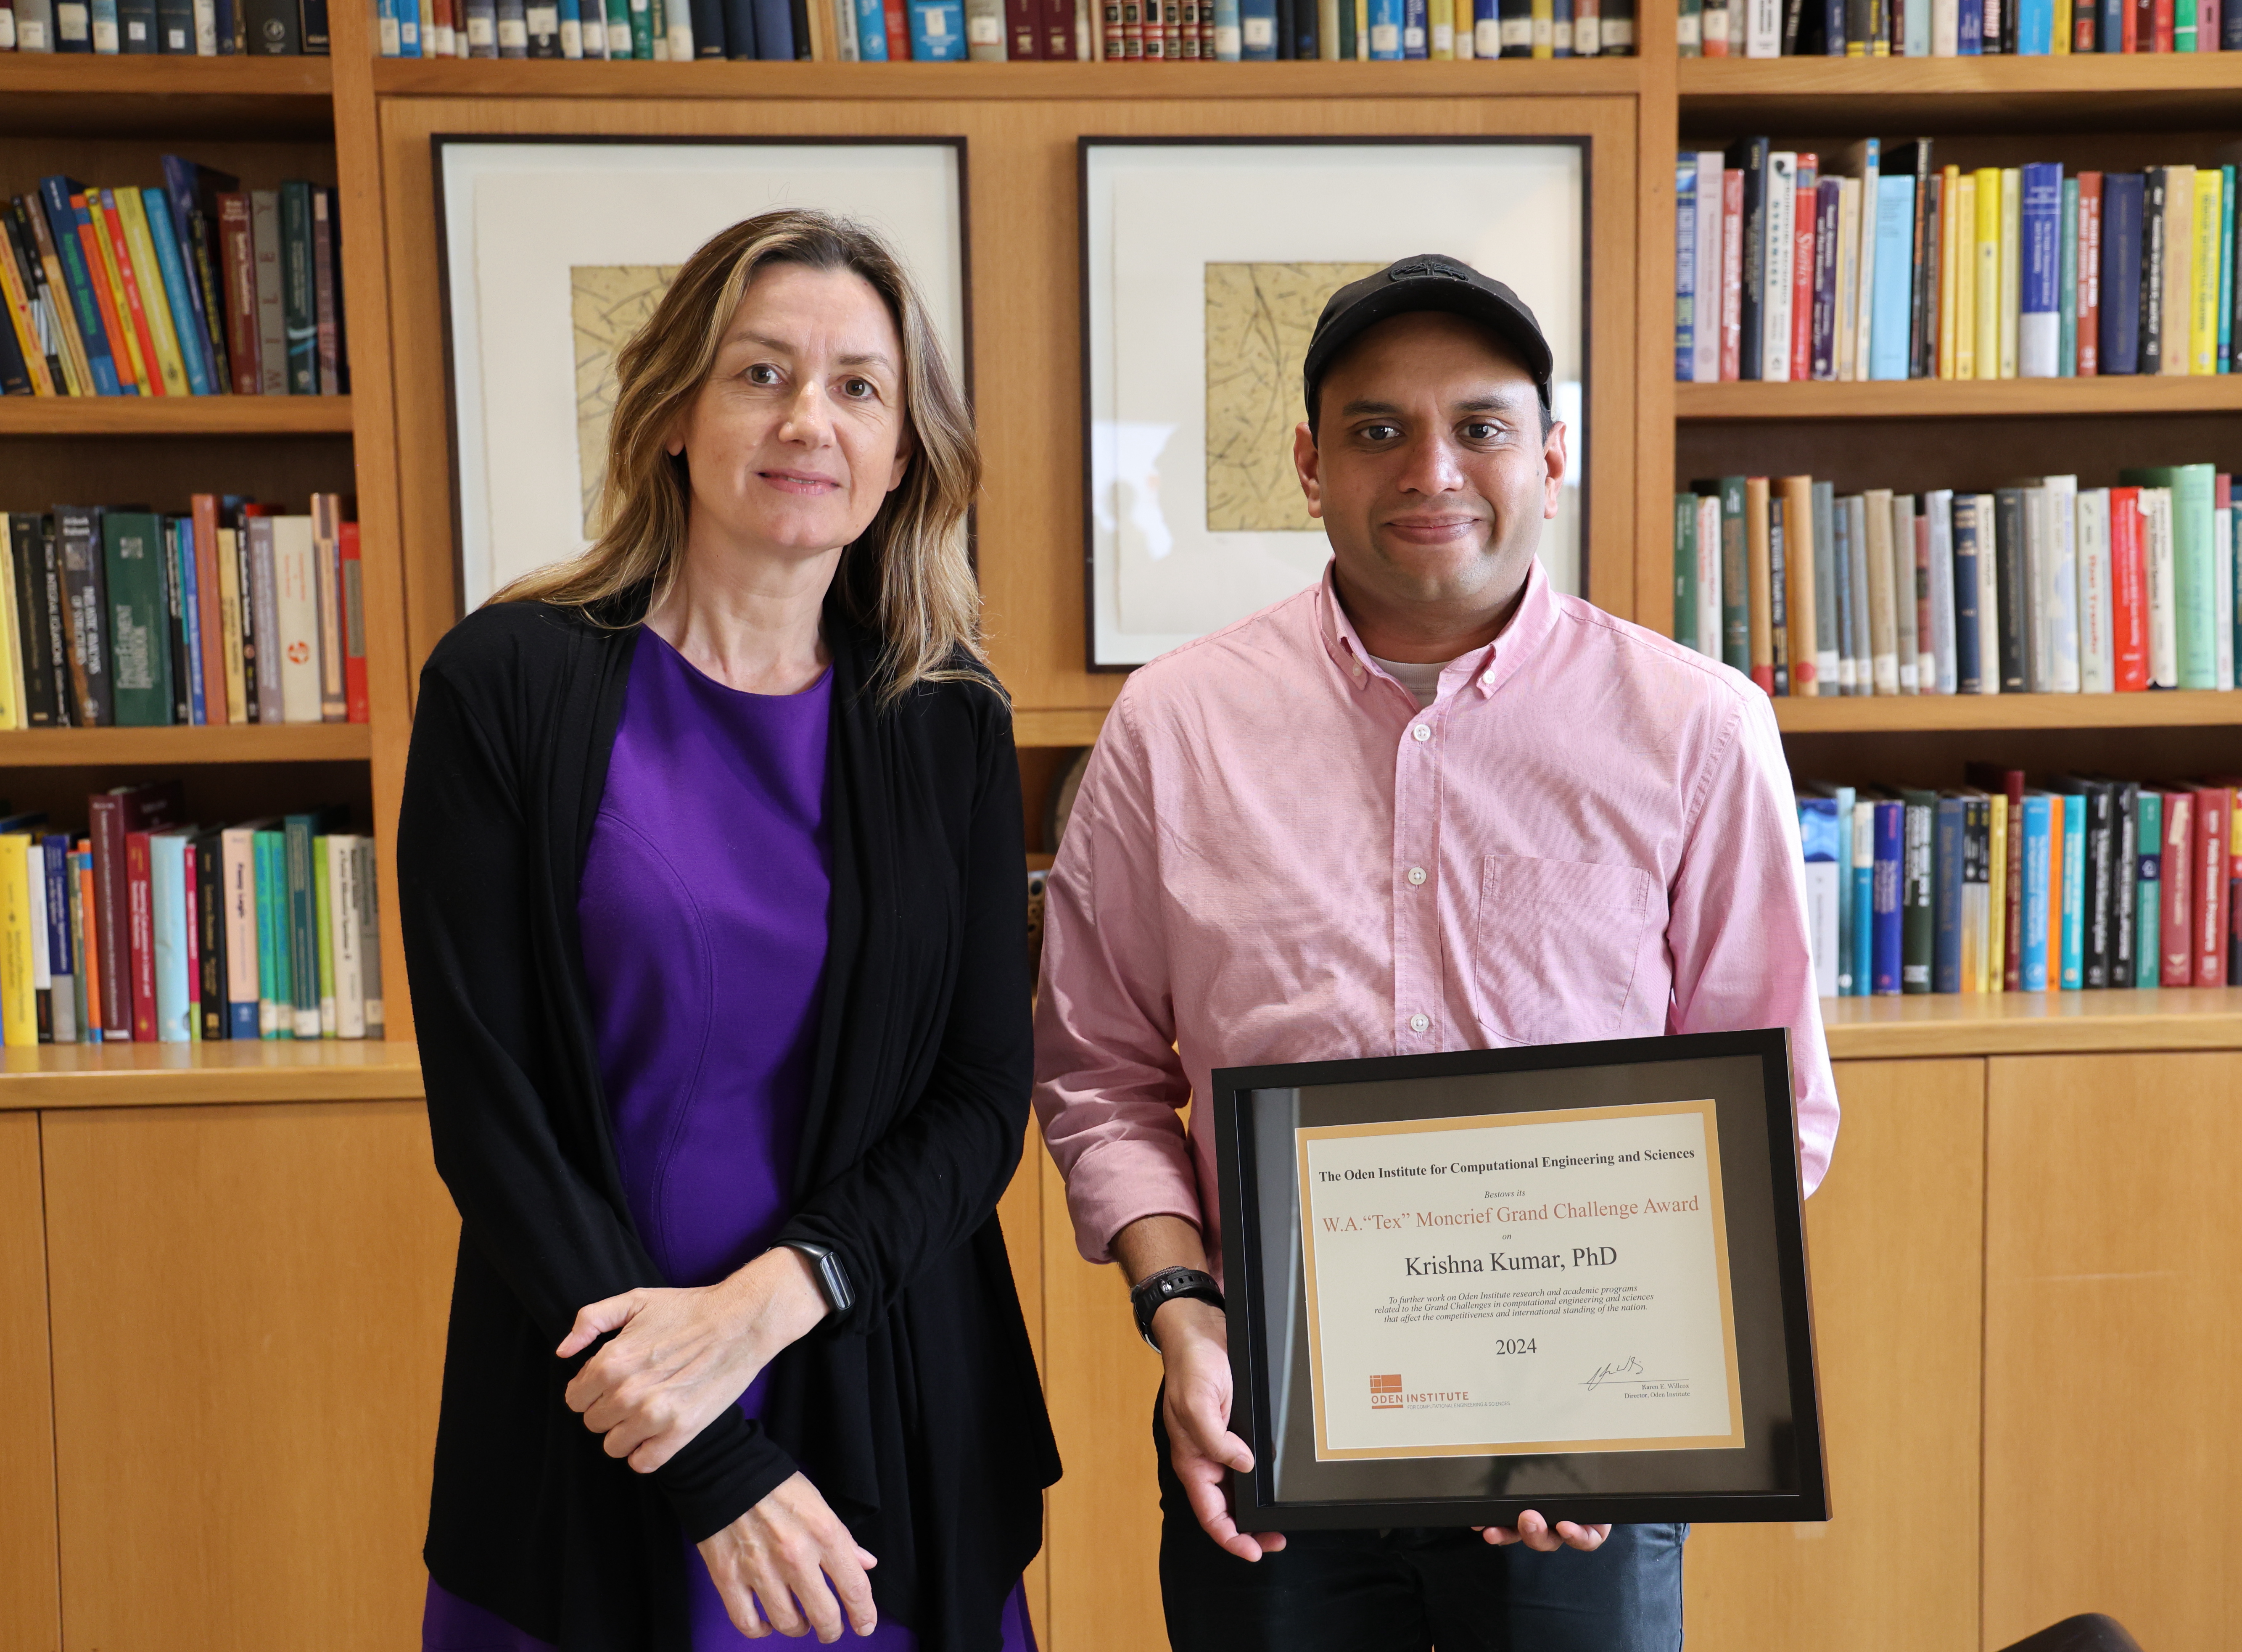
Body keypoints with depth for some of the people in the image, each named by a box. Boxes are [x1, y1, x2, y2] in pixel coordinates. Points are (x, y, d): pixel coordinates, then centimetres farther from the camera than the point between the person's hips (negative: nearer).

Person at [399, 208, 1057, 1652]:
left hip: (893, 1418, 2)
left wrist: (762, 1303, -17)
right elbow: (484, 1102, -10)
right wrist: (712, 1472, -13)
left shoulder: (951, 724, 0)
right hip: (585, 1432, -2)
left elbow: (984, 1101, -1)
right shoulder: (509, 684, -7)